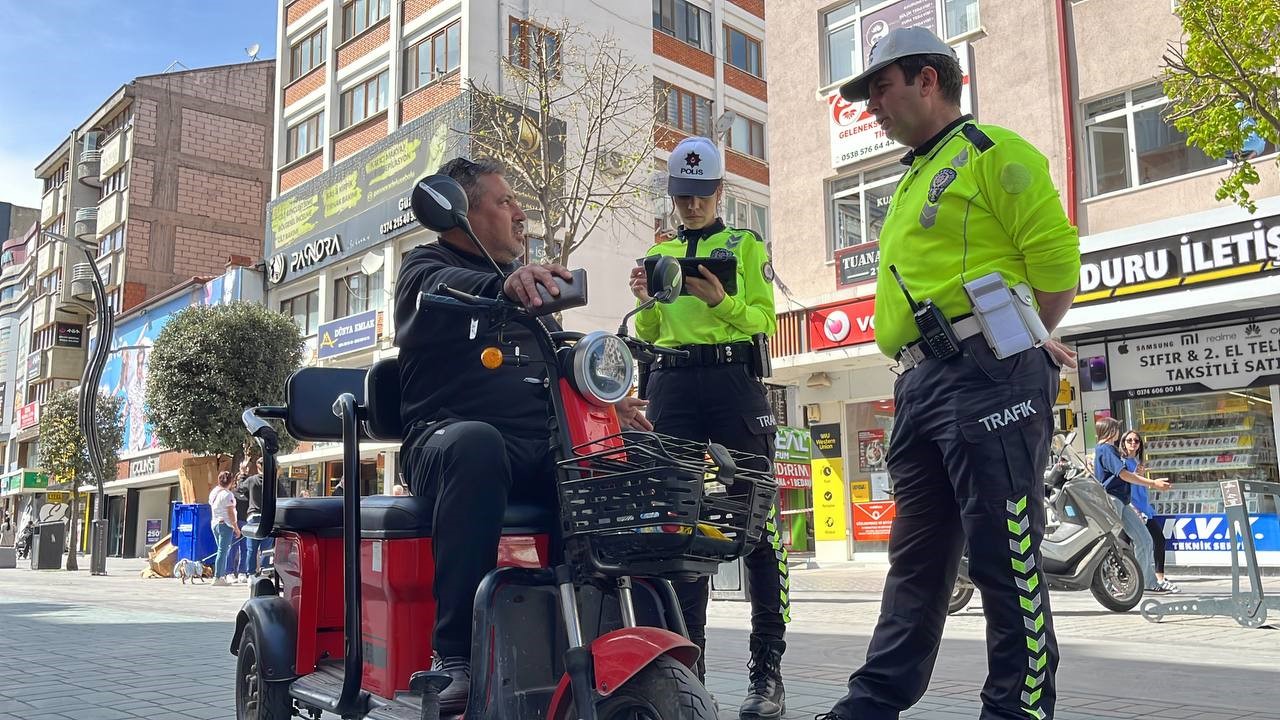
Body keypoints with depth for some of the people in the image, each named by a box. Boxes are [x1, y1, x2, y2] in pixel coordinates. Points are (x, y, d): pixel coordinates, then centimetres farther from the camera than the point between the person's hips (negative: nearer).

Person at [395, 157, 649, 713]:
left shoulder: (530, 284, 30)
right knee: (476, 445, -39)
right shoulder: (426, 265, 10)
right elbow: (441, 290, -16)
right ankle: (457, 654, -36)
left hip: (540, 448, 5)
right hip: (450, 436, -5)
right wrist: (501, 285, -39)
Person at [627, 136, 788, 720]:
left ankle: (767, 670, -3)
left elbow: (764, 317, 3)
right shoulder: (660, 253, 22)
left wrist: (720, 300, -15)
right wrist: (646, 302, -4)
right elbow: (649, 334, 17)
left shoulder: (745, 245, 13)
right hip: (671, 387, 3)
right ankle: (687, 664, 8)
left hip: (733, 381, -3)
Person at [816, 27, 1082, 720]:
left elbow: (1056, 260, -9)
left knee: (1005, 556, -5)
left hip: (987, 375, -9)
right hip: (920, 386, 9)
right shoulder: (912, 182, 27)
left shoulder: (992, 152, 0)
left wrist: (1024, 339, 4)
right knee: (915, 560, 11)